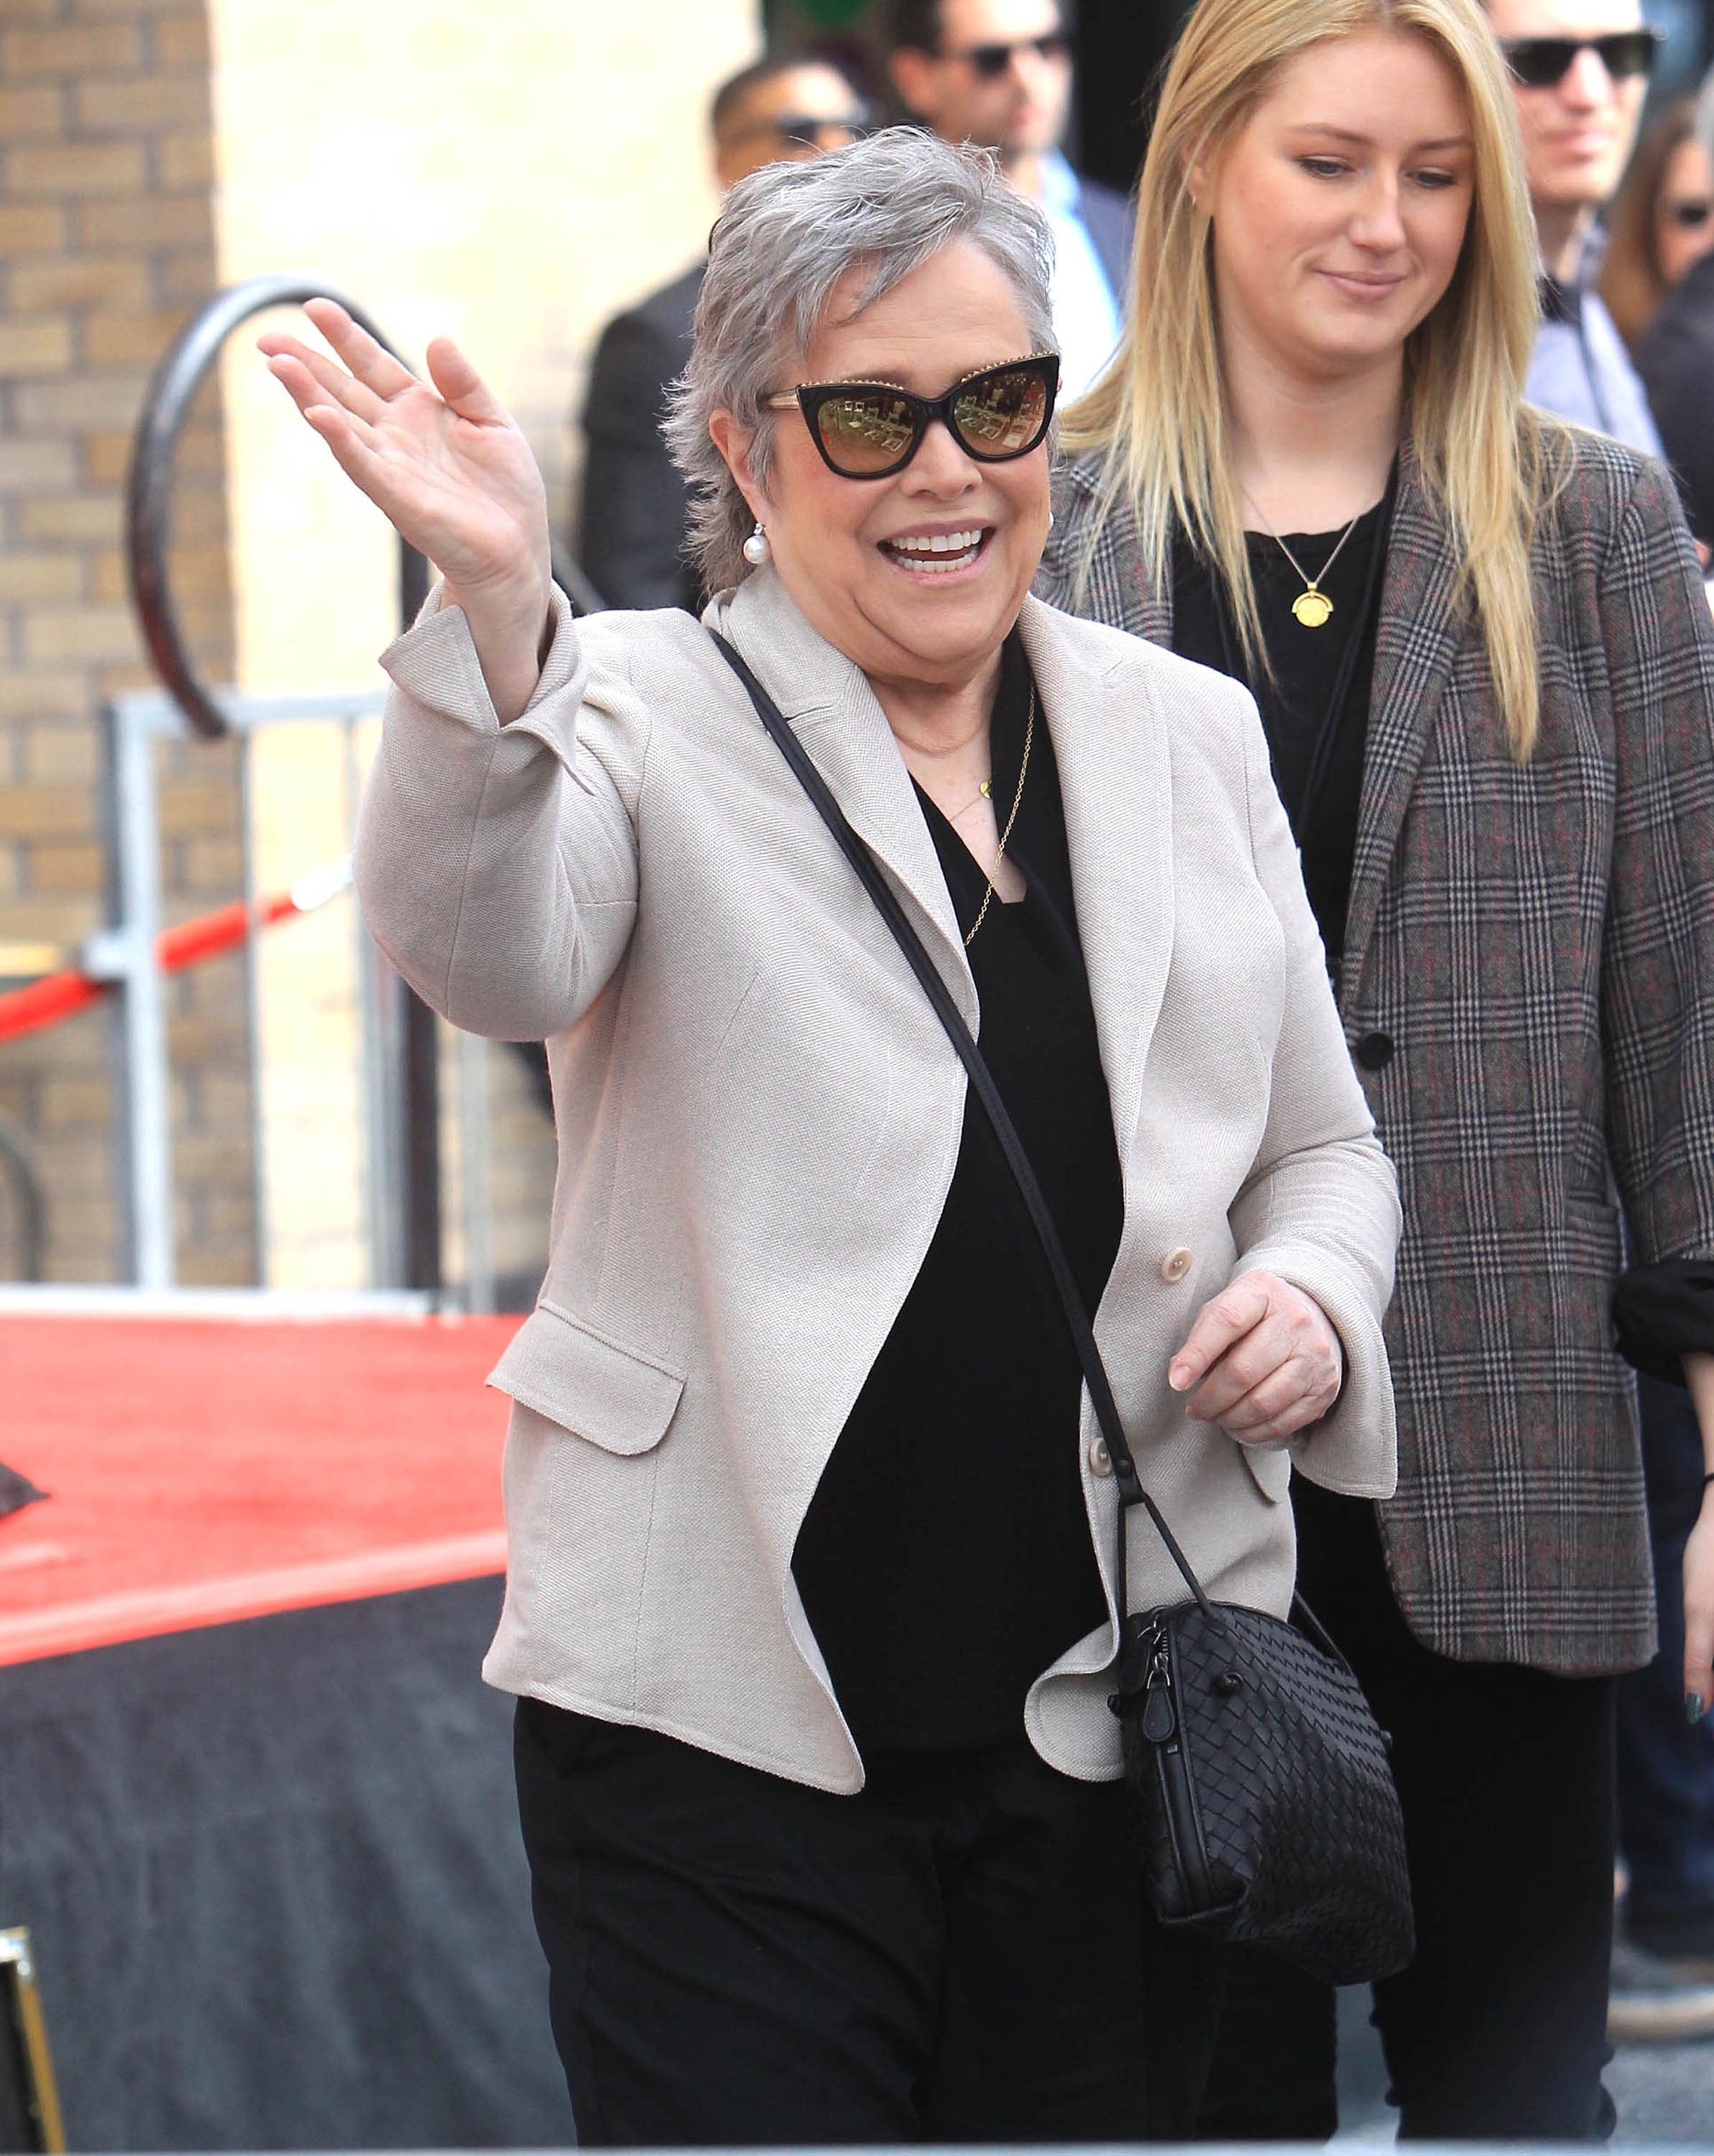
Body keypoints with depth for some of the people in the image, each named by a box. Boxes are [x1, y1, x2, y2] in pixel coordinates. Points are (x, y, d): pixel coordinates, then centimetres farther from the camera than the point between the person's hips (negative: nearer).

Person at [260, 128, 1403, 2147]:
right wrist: (493, 605, -38)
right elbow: (489, 953, -23)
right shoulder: (644, 716, -1)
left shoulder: (1187, 733, 12)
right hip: (727, 1725, -4)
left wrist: (1312, 1301, -3)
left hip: (1124, 1695, 4)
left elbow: (1320, 1147, 20)